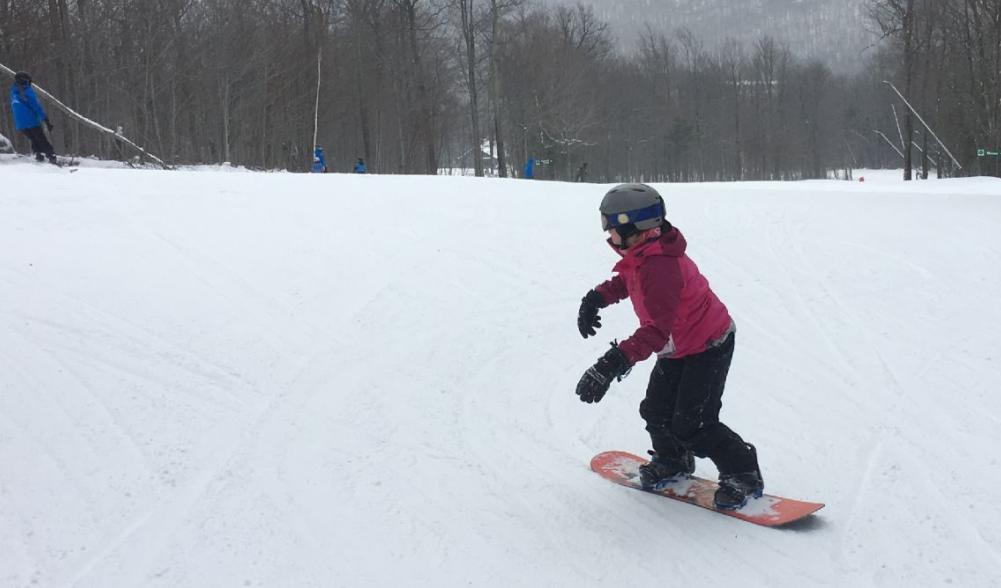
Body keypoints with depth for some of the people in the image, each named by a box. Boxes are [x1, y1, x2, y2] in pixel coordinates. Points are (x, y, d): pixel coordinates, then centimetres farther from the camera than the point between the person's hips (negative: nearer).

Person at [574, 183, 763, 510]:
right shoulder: (642, 255, -3)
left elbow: (658, 329, -42)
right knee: (656, 411, 12)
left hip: (709, 347, -9)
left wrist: (614, 363, -50)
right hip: (677, 348, 9)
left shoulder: (658, 265, -34)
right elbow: (624, 282, 22)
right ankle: (673, 461, 37)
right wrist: (595, 299, 4)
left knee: (691, 425, -11)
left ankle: (744, 474, 8)